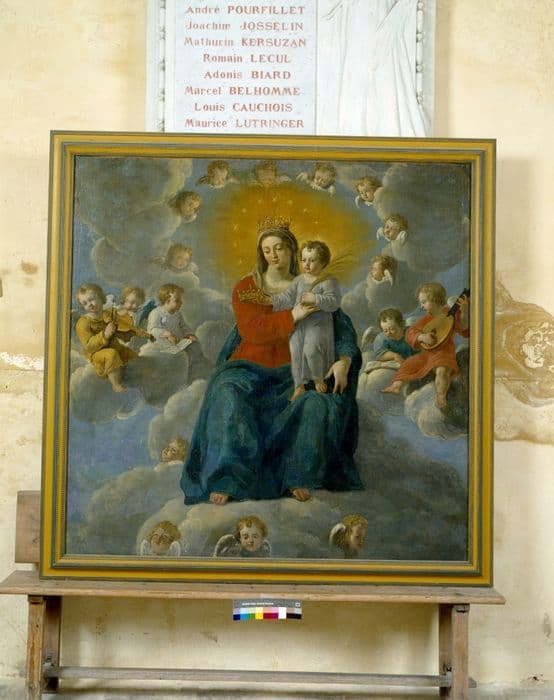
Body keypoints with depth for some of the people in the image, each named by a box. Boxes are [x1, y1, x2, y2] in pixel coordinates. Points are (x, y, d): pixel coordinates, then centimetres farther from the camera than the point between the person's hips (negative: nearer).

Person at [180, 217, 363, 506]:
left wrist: (344, 360, -21)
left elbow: (341, 327, 0)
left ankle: (298, 476, -21)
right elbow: (251, 330, -15)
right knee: (228, 395, -34)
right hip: (251, 367, -1)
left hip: (292, 371, 1)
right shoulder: (246, 288, 1)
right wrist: (293, 316, -27)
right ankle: (226, 478, -34)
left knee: (318, 402, -32)